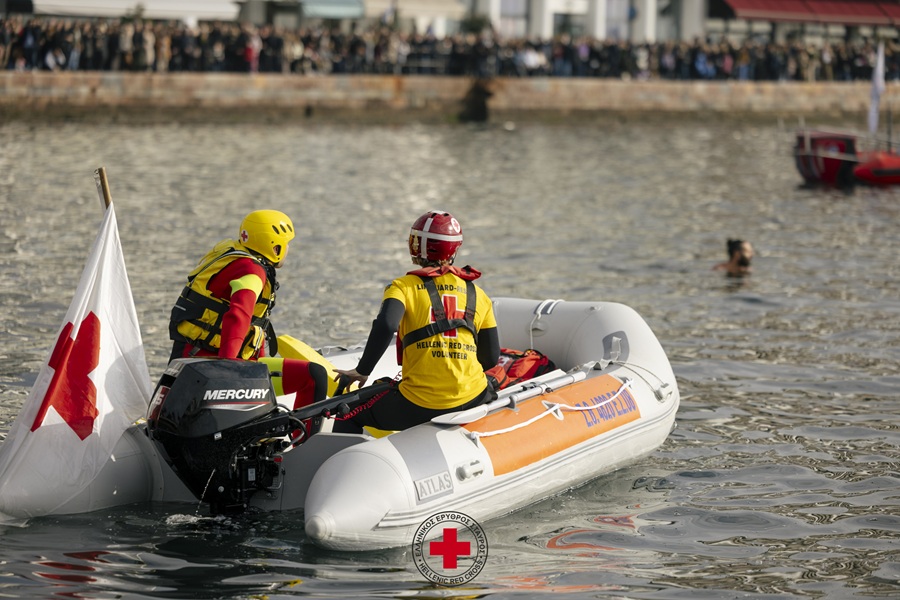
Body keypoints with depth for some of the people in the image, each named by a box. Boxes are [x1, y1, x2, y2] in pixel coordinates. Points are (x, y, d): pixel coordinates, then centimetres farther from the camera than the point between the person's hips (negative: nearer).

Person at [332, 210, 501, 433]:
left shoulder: (404, 287, 1)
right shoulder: (478, 295, 10)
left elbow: (386, 325, -19)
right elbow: (491, 358, 11)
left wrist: (362, 371, -7)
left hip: (418, 406, -3)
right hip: (471, 401, 3)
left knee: (349, 414, 22)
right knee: (494, 390, 41)